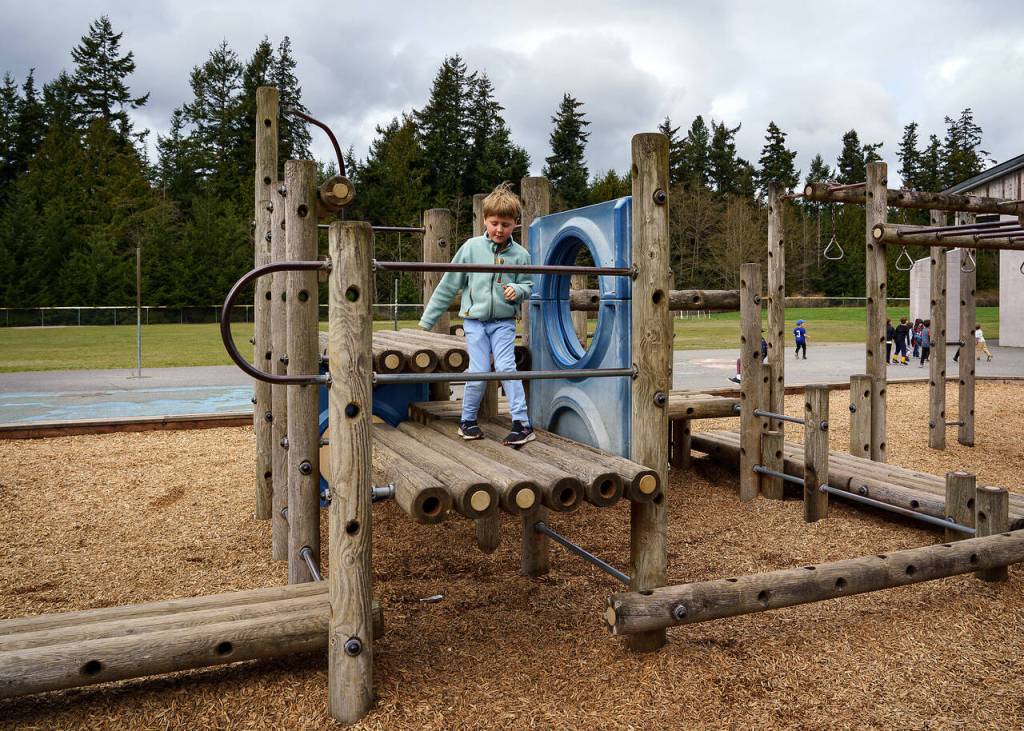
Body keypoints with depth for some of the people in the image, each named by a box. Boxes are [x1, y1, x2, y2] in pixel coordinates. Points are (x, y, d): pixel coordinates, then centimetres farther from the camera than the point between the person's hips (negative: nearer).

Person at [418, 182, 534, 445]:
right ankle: (467, 421, 17)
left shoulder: (520, 254, -1)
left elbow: (527, 285, 12)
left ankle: (522, 423, -5)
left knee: (506, 367, -11)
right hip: (475, 320, 0)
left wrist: (517, 290, -14)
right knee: (478, 373, -3)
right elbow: (449, 284, 2)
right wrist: (427, 320, 3)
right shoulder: (472, 247, -3)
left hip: (504, 321, 0)